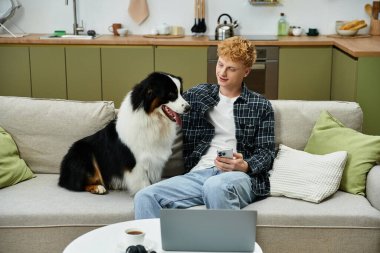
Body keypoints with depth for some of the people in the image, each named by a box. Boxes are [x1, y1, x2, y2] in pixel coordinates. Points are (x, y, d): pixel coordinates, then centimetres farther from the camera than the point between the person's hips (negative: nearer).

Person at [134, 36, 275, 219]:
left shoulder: (260, 106, 14)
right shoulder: (196, 95, 20)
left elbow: (266, 152, 9)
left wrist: (244, 166, -12)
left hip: (240, 176, -3)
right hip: (198, 174, 3)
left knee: (215, 186, -41)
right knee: (145, 197, -25)